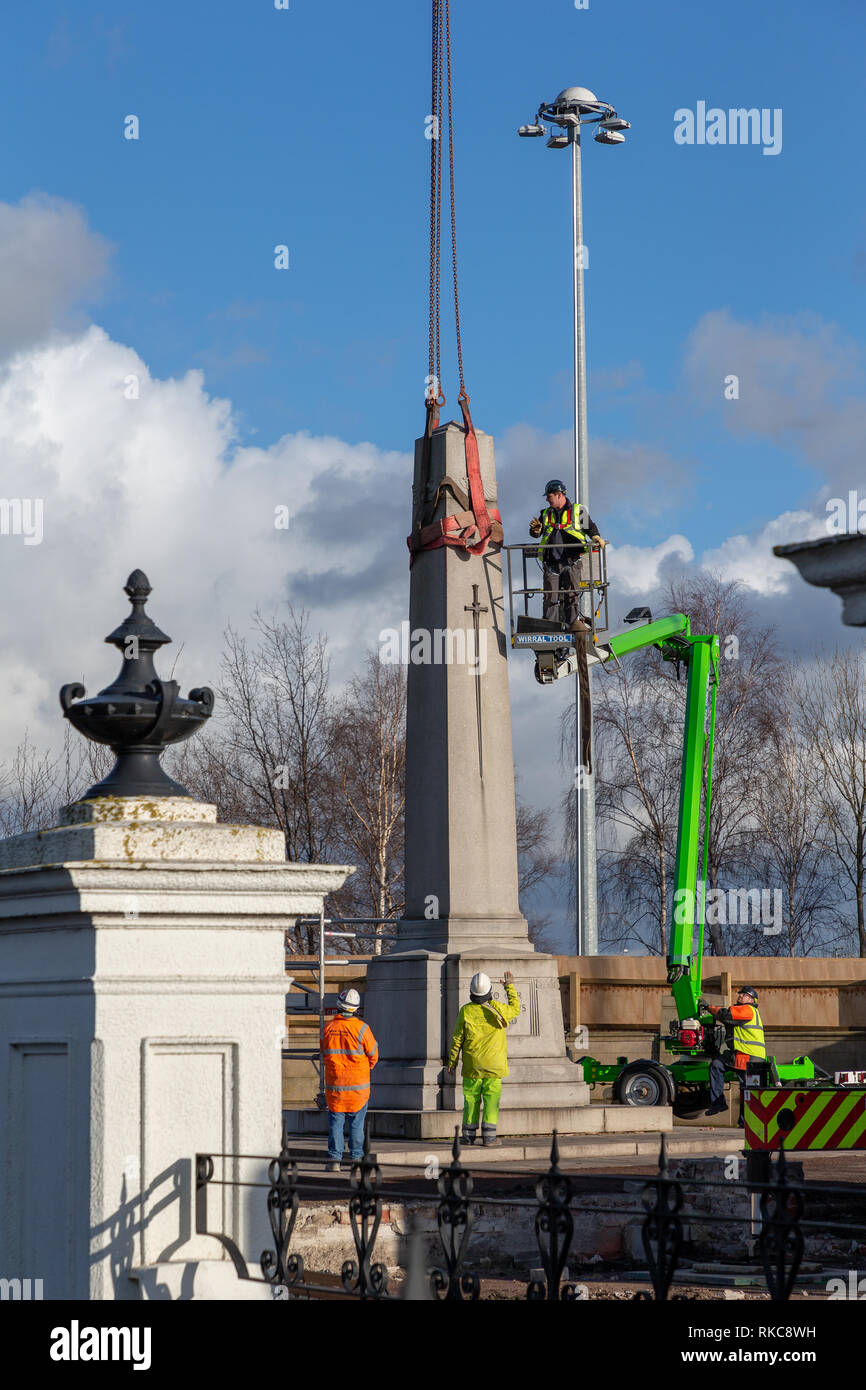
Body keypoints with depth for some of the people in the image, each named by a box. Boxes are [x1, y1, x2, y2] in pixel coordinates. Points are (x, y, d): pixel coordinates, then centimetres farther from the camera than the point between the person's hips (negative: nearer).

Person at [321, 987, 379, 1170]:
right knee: (357, 1123, 7)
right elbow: (373, 1055, 0)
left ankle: (334, 1159, 2)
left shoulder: (328, 1028, -1)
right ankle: (356, 1159, 9)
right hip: (358, 1086, -2)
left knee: (336, 1122, 7)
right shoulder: (361, 1028, -11)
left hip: (334, 1084, 2)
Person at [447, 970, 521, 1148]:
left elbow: (457, 1039, -1)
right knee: (491, 1100, 1)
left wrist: (452, 1061, 10)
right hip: (494, 1065, -1)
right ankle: (488, 1135, -5)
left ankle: (469, 1134, 12)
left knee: (471, 1099, 9)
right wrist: (510, 986, 22)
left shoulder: (465, 1011, -7)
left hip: (472, 1066, 1)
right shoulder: (497, 1009, -8)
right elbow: (515, 1009, 14)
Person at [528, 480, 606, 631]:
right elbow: (537, 533, 13)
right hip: (551, 564, 3)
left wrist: (596, 537, -14)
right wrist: (536, 529, -10)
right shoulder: (546, 514, 19)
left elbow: (590, 527, 6)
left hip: (571, 563, -3)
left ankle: (574, 621, -8)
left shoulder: (577, 511, 9)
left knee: (571, 593, -10)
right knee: (551, 596, -2)